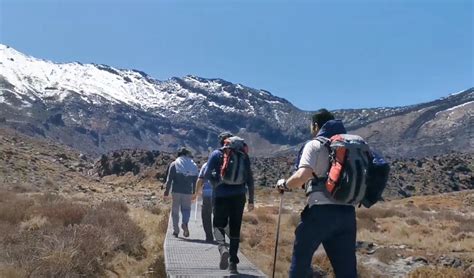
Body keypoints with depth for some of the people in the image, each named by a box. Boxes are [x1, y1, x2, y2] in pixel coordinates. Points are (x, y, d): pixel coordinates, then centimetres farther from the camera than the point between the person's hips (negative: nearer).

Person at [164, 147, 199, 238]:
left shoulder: (174, 164, 1)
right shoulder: (193, 165, 6)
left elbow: (169, 179, -3)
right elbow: (195, 180, 8)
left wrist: (167, 191, 3)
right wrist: (194, 192, 15)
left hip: (176, 191, -1)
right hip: (188, 191, 1)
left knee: (175, 210, 9)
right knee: (186, 209, 10)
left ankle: (176, 230, 11)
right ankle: (185, 223, -17)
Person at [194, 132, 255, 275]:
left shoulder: (216, 154, 1)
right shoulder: (243, 155, 6)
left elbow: (206, 174, -5)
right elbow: (250, 178, 4)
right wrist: (251, 200, 9)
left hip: (221, 196, -2)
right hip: (239, 196, 2)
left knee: (218, 225, 13)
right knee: (235, 229, 11)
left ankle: (223, 248, -16)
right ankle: (233, 264, 12)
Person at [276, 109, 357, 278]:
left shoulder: (315, 144, -2)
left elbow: (303, 175, -17)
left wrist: (284, 185, 0)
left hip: (321, 210, -5)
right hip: (347, 212, 6)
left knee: (301, 258, 14)